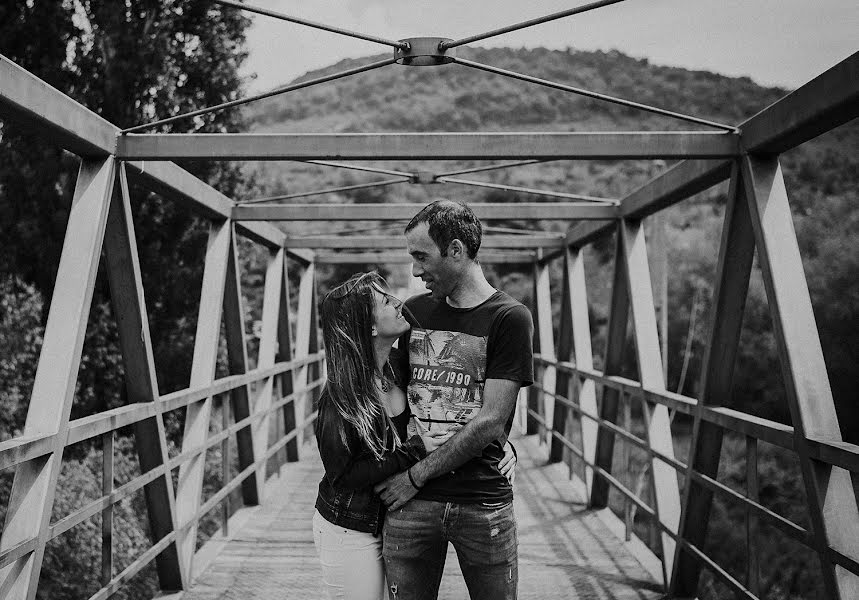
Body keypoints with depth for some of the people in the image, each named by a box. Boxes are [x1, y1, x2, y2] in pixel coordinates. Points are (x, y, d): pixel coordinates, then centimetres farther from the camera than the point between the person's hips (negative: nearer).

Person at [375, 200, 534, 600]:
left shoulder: (509, 318, -6)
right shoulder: (415, 311, 8)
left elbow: (490, 422, -12)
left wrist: (416, 476, -10)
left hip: (484, 503, -3)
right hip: (410, 500, 3)